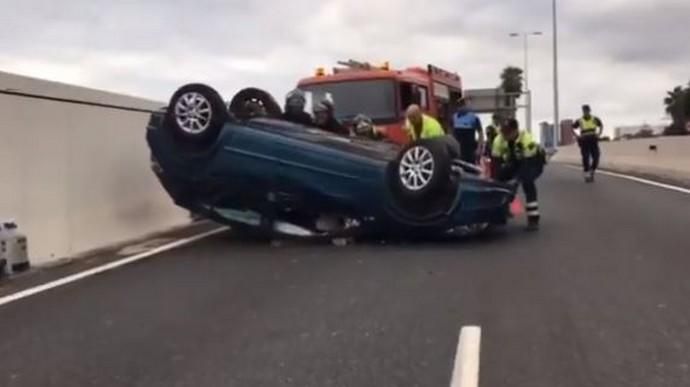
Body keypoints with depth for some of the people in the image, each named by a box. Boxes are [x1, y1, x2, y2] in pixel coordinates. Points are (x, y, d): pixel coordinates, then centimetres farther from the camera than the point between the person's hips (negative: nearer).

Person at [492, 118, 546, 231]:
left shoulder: (527, 139, -37)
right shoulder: (498, 140, -23)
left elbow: (528, 164, -35)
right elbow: (496, 161, -19)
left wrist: (518, 179, -40)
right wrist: (495, 180, -26)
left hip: (534, 160, -5)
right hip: (516, 161, 5)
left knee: (527, 181, -33)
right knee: (499, 179, -14)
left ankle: (533, 218, -25)